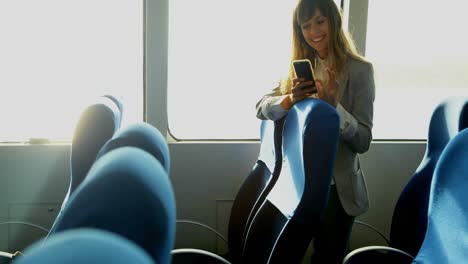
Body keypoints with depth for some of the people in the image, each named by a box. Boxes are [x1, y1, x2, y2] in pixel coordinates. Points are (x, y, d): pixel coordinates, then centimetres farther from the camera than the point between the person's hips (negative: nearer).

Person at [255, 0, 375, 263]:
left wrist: (333, 105, -29)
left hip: (337, 187, -4)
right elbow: (261, 108, -4)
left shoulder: (360, 70, -8)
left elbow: (363, 141, -13)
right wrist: (290, 99, -24)